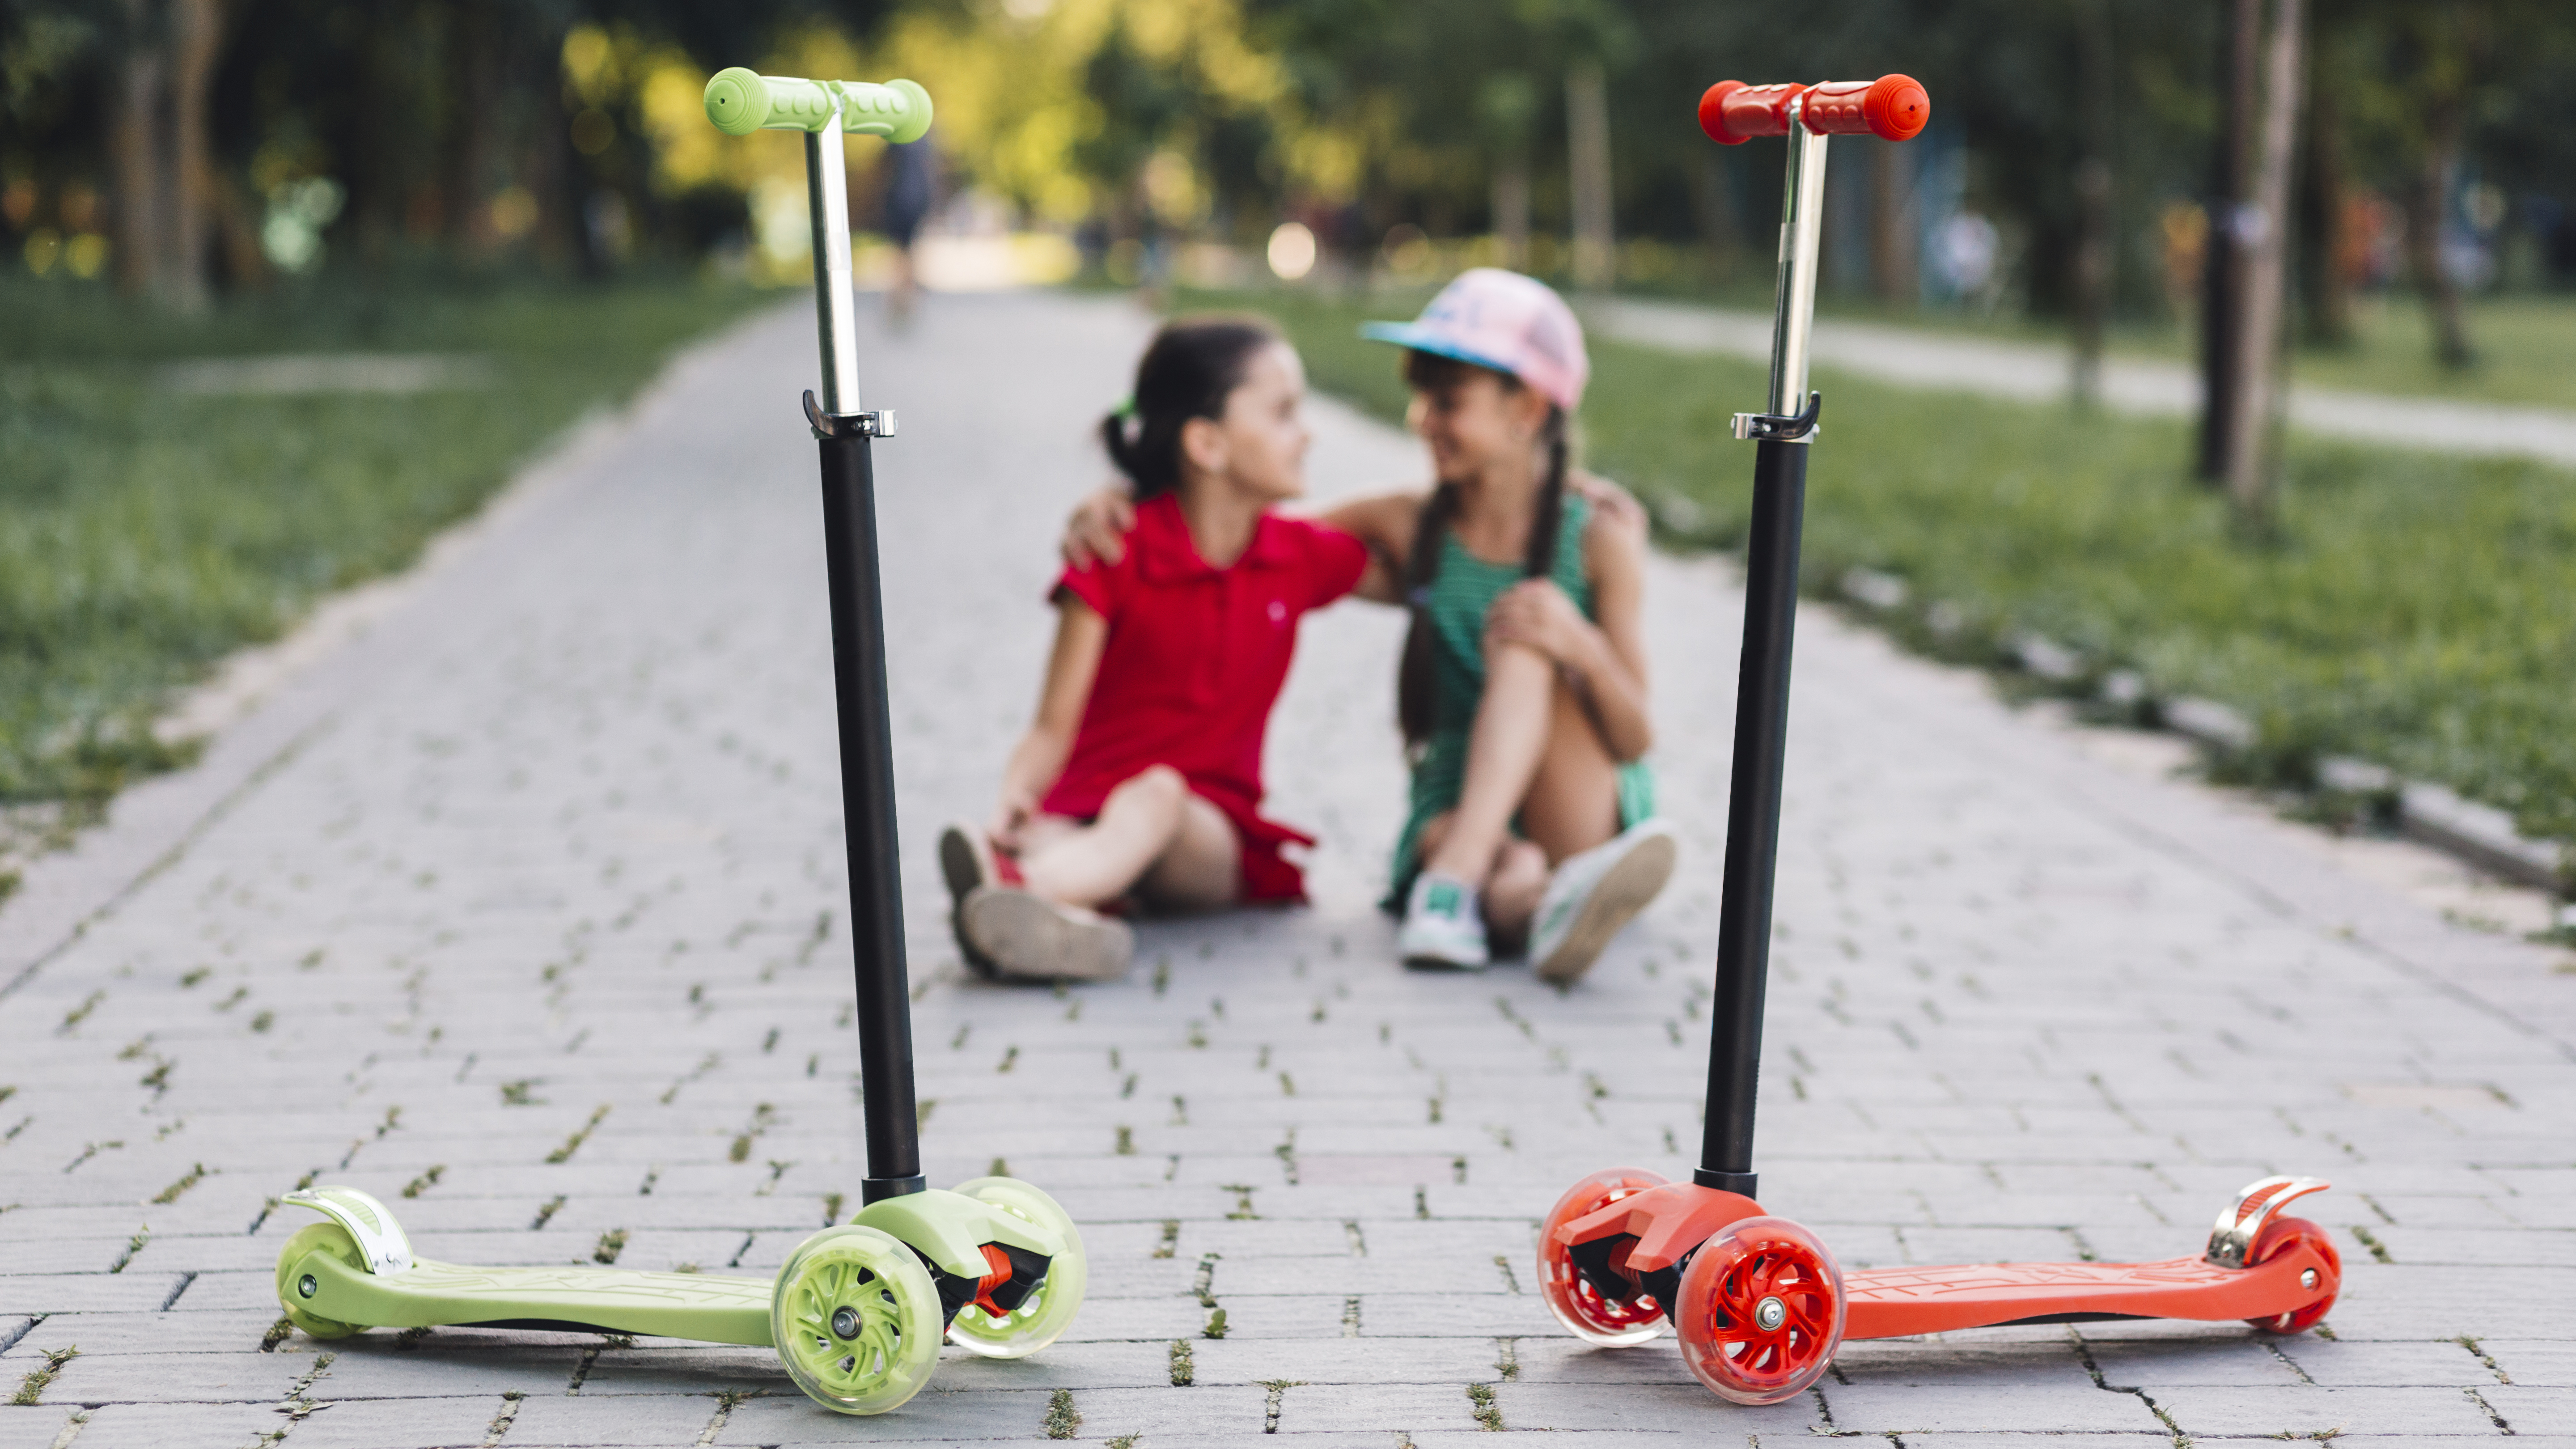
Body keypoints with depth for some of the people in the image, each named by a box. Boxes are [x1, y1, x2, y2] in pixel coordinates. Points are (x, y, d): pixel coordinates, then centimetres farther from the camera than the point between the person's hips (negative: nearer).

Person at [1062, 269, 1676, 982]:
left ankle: (1452, 884, -44)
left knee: (1523, 639, -28)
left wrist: (1582, 645, -29)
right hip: (1457, 810, 2)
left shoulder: (1600, 537, -5)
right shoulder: (1406, 529, 3)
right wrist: (1116, 505, -10)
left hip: (1582, 811, -1)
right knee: (1511, 879, -36)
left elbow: (1635, 741, -8)